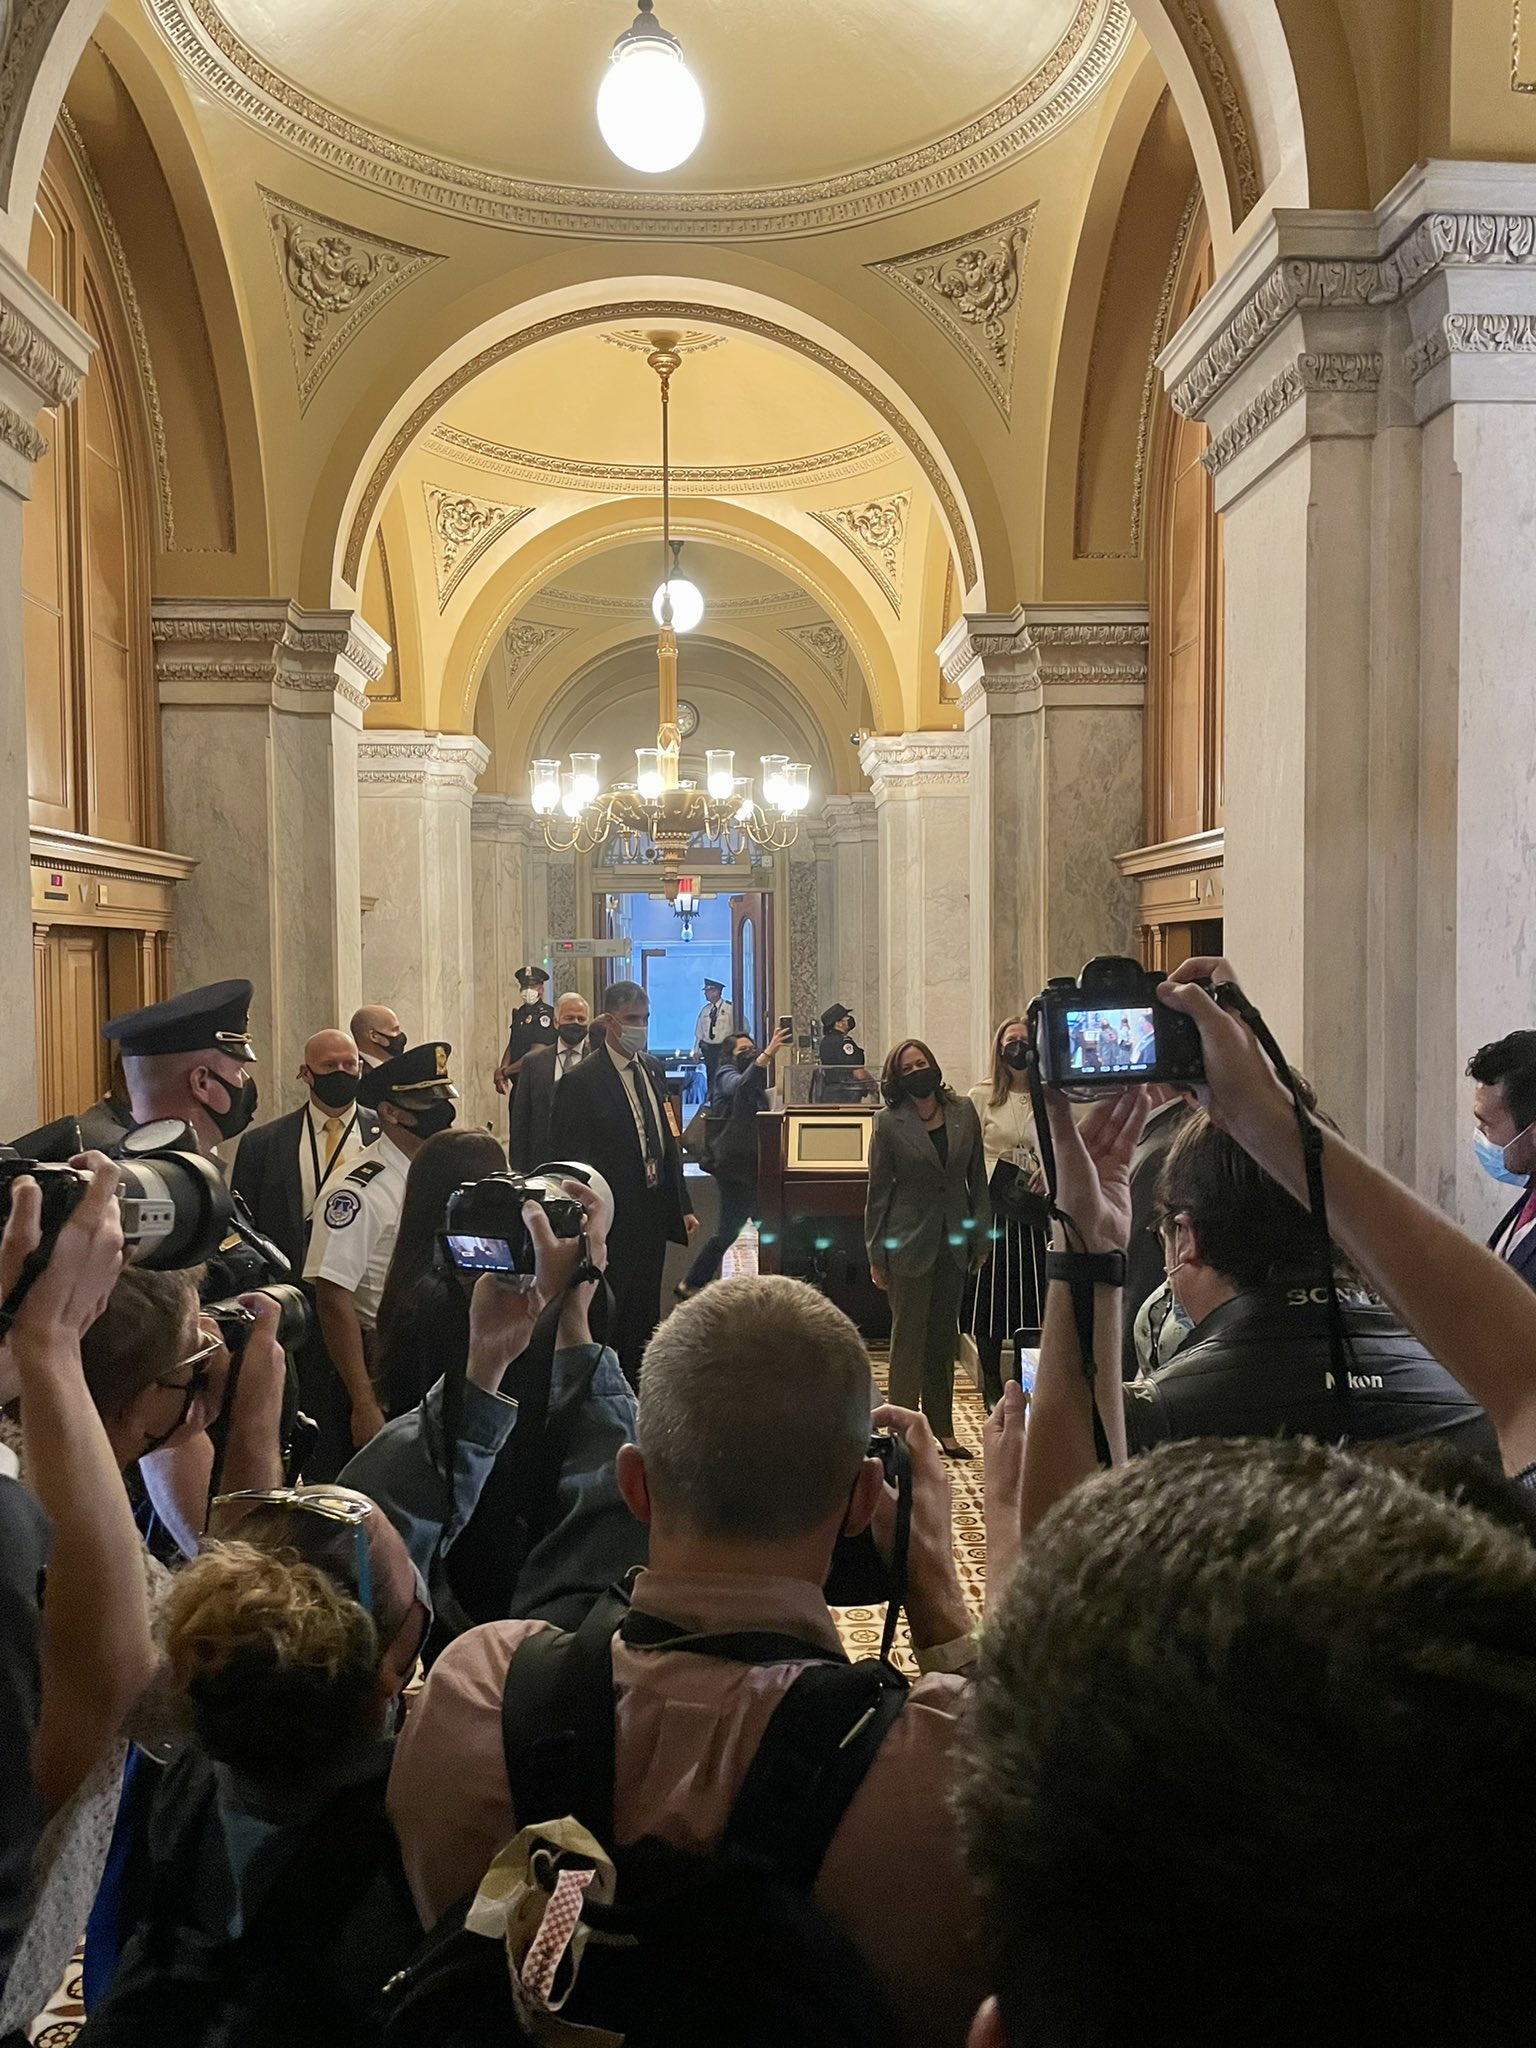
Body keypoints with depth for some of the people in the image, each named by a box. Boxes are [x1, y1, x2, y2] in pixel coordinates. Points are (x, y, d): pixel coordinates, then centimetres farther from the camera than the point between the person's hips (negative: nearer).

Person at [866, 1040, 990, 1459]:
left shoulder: (963, 1111, 1)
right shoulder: (890, 1122, -8)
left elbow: (977, 1177, 6)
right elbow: (878, 1191, -4)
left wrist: (981, 1239, 4)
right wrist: (876, 1256, -3)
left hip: (953, 1242, 4)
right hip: (910, 1244, -4)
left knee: (944, 1338, 13)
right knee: (909, 1338, 2)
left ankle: (943, 1429, 23)